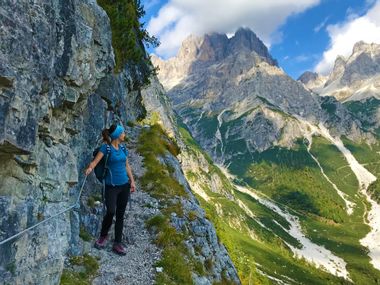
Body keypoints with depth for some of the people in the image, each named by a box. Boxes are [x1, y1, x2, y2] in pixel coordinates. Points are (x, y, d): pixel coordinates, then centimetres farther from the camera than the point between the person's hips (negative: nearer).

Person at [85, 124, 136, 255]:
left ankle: (117, 243, 17)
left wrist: (132, 181, 13)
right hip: (111, 186, -5)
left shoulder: (123, 148, 8)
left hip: (124, 185, 5)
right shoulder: (106, 147, -8)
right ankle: (103, 235, 17)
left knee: (120, 214, 8)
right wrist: (90, 168, -39)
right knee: (111, 211, -13)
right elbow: (95, 161, -18)